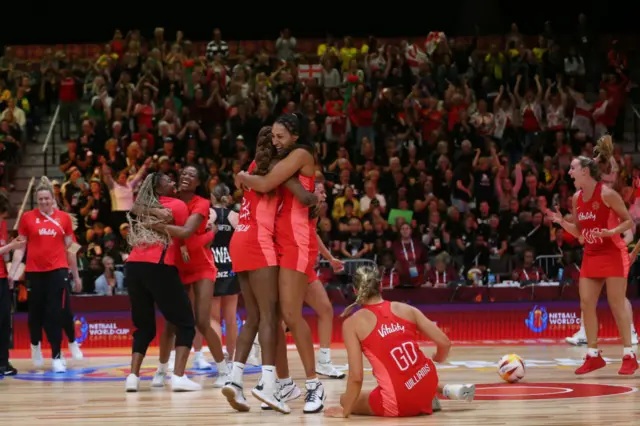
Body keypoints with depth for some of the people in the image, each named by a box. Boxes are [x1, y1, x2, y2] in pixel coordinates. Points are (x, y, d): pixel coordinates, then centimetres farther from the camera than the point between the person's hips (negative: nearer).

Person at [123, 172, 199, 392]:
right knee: (185, 323, 4)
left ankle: (133, 376, 5)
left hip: (134, 266, 6)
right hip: (159, 267, -6)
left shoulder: (143, 208, 26)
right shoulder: (178, 205, 8)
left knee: (144, 326, 19)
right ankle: (178, 377, -11)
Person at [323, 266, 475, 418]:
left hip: (396, 405, -5)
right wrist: (436, 360, 24)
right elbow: (444, 343, 1)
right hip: (427, 385, 5)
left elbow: (356, 377, -10)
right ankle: (447, 390, 20)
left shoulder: (352, 323, -5)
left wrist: (345, 411, 3)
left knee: (345, 399, 24)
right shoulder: (405, 309, 3)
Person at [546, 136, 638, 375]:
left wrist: (613, 231, -27)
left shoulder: (607, 194, -16)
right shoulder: (577, 198, 4)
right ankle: (593, 355, 8)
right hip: (591, 256, 7)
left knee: (616, 304, -7)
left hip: (613, 254, -7)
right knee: (586, 304, 0)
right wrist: (561, 222, -3)